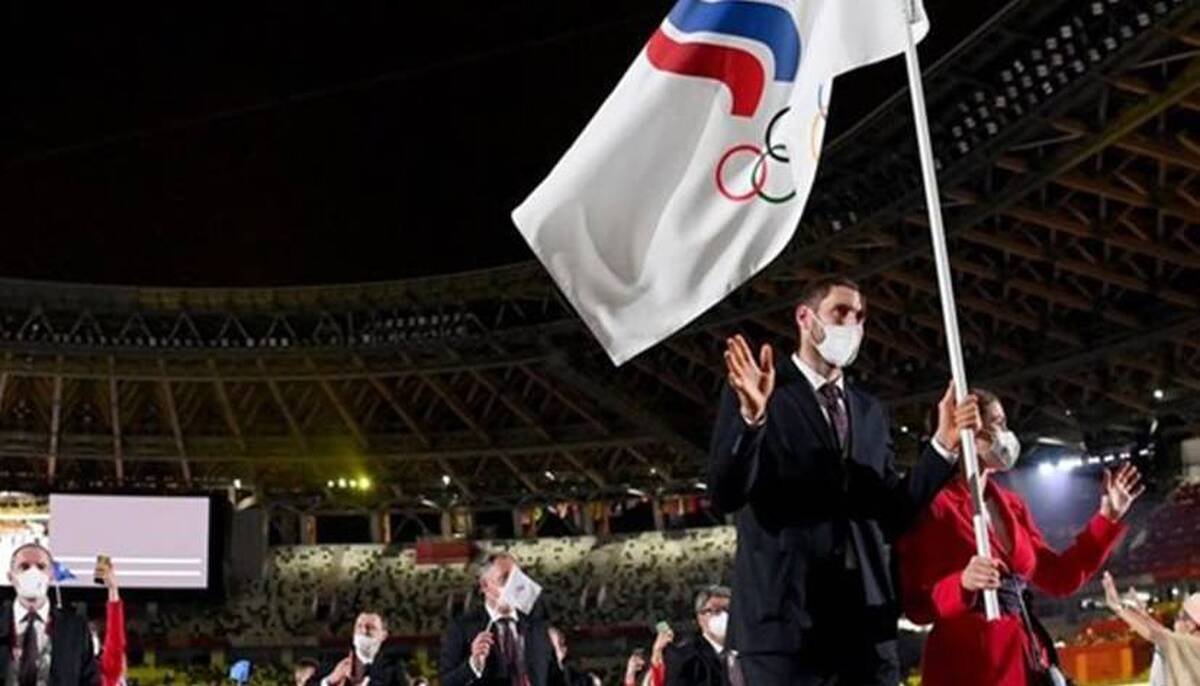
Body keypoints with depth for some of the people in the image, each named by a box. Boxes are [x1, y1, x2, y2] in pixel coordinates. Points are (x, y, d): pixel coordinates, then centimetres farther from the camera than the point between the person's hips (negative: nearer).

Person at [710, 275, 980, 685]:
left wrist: (944, 442, 2)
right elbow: (725, 496, -9)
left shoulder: (870, 411, 20)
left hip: (867, 620, 5)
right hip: (786, 615, -5)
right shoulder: (754, 393, 2)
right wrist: (752, 415, -25)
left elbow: (894, 514, 13)